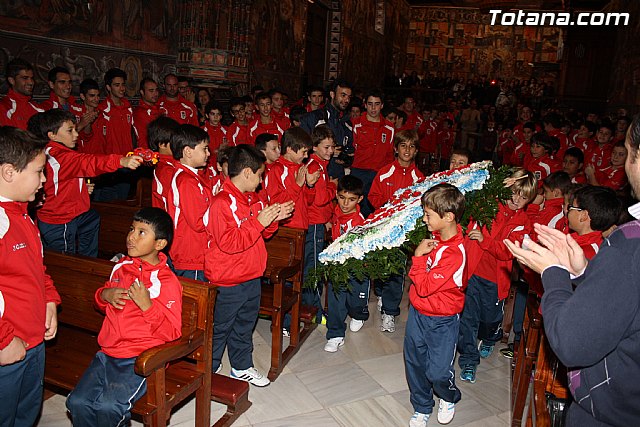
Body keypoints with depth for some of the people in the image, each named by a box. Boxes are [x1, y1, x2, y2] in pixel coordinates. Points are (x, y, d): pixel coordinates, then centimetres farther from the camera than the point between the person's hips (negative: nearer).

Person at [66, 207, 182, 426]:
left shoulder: (166, 281, -11)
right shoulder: (121, 267, 9)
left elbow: (172, 333, -13)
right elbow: (101, 303, 26)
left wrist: (147, 305, -25)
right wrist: (105, 295, 2)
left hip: (141, 358, -6)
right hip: (108, 351, 6)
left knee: (108, 407, -25)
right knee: (77, 402, -12)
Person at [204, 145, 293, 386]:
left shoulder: (252, 199, 8)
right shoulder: (222, 203, -21)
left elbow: (261, 233, 20)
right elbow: (228, 242, -28)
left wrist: (274, 218, 1)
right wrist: (258, 222, -27)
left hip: (252, 276, 9)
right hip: (227, 281, -8)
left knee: (245, 323, 21)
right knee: (219, 327, 9)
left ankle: (242, 367, 37)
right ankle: (209, 369, 28)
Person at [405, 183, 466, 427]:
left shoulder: (454, 253, -28)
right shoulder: (435, 236, -5)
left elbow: (425, 287, -27)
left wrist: (418, 256, -22)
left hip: (441, 320, -7)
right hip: (418, 311, 7)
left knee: (438, 371, 4)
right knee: (414, 363, 15)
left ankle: (449, 398, 38)